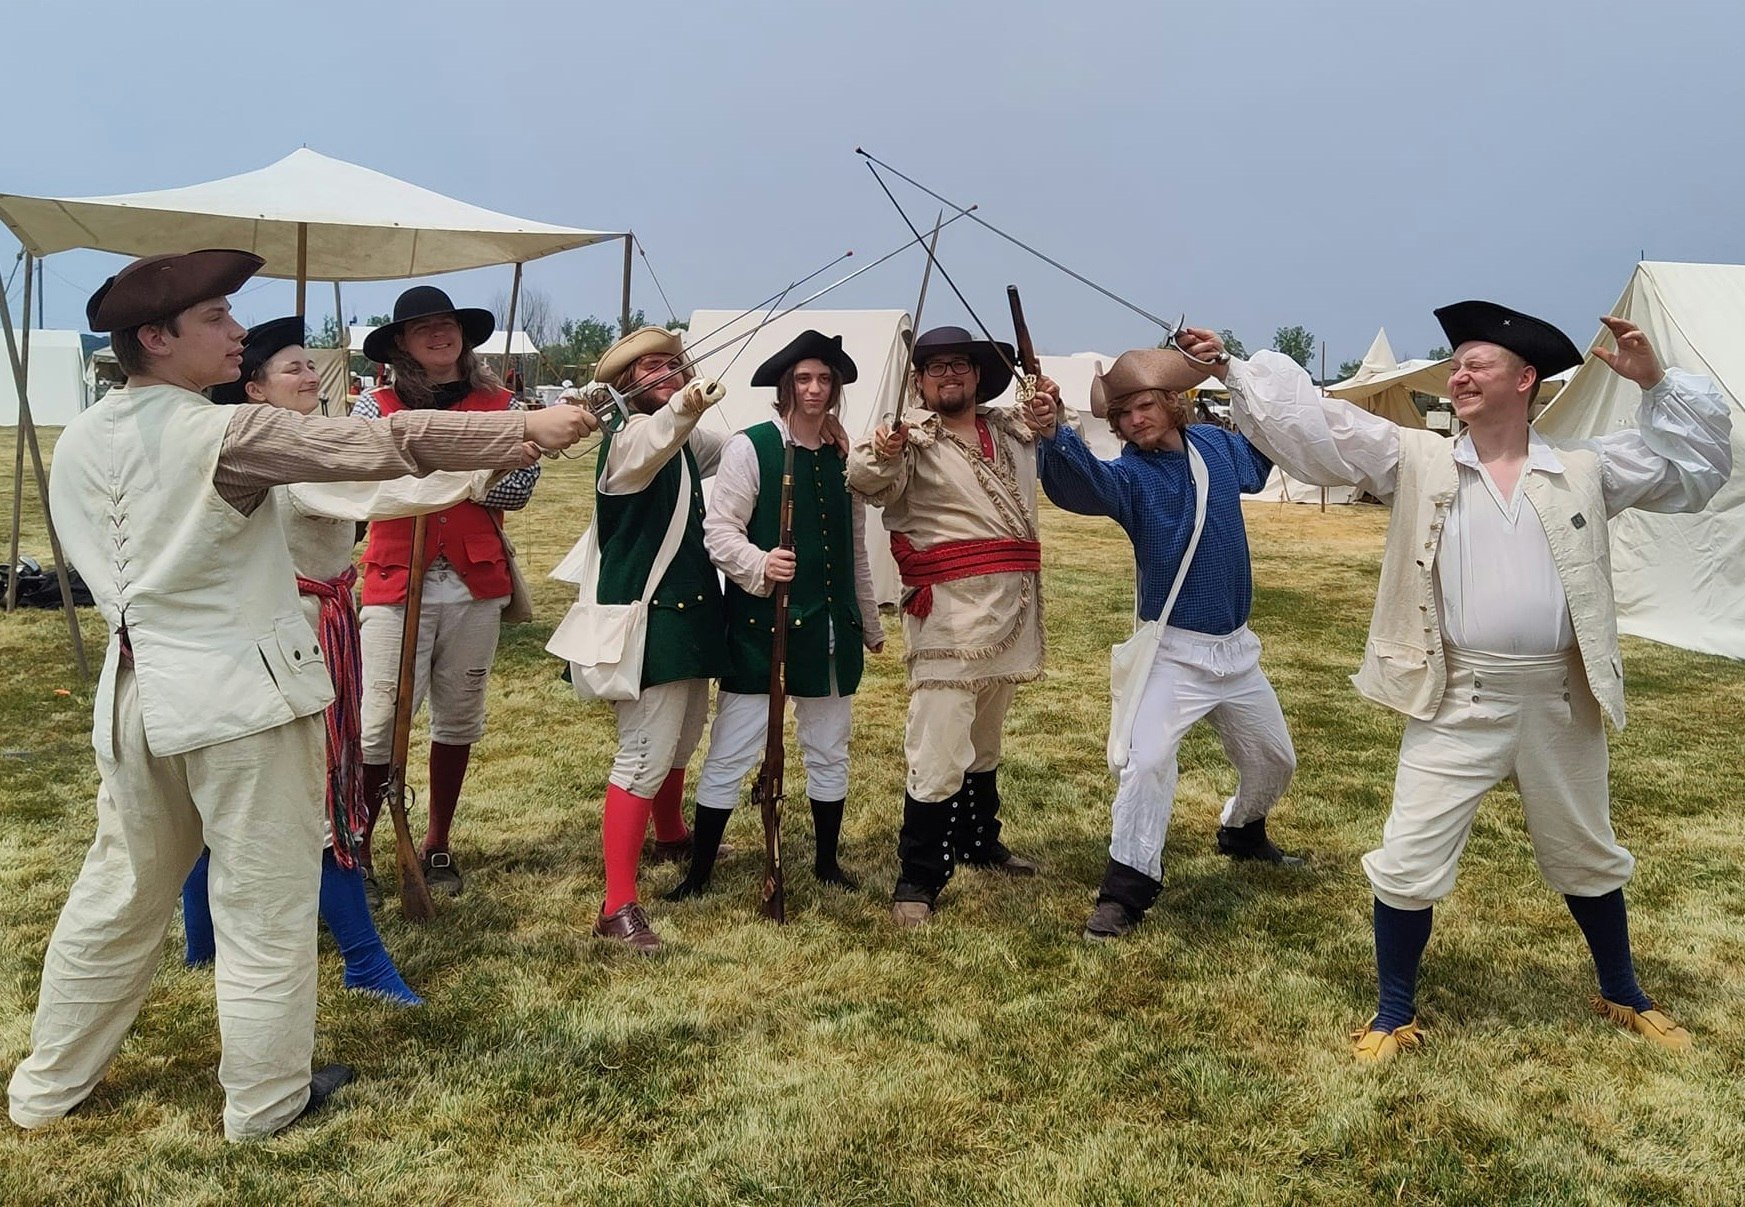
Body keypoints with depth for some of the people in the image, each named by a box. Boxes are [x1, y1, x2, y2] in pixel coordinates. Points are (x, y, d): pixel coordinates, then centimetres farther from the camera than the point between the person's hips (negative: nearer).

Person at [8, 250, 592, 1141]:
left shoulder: (78, 444, 5)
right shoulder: (224, 436, -16)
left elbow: (109, 568, 15)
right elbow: (379, 444, -21)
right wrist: (527, 429, -19)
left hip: (138, 693, 7)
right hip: (241, 694, -7)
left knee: (117, 896, 21)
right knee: (264, 909, 6)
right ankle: (265, 1102, 20)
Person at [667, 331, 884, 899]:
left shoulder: (842, 456, 11)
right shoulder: (750, 447, -5)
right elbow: (719, 531, -12)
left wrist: (871, 622, 22)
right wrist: (758, 565, -31)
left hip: (828, 628, 5)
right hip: (760, 625, -5)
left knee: (830, 751, 14)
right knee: (730, 755, 0)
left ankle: (827, 861, 30)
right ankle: (699, 871, 14)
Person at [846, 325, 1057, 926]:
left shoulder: (1011, 428, 12)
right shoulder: (915, 437, -6)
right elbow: (867, 481, -23)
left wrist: (1052, 409, 6)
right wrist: (880, 453, -47)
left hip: (1014, 603, 7)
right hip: (949, 606, -7)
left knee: (984, 735, 22)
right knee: (939, 745, -11)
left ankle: (978, 842, 38)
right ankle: (917, 877, -2)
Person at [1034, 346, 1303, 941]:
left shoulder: (1217, 444, 0)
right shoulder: (1129, 475, -15)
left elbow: (1263, 450, 24)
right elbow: (1080, 482, -40)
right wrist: (1052, 434, -59)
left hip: (1237, 646, 6)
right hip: (1175, 651, -5)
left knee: (1274, 762, 21)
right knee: (1148, 762, -21)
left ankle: (1242, 831, 51)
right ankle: (1125, 889, -7)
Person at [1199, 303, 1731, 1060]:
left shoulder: (1585, 471, 5)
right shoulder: (1417, 461, 0)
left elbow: (1693, 468, 10)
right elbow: (1314, 426, -6)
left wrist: (1657, 385, -1)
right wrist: (1232, 369, -13)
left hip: (1559, 702, 2)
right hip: (1457, 704, -2)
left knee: (1589, 859, 22)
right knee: (1408, 863, -1)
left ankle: (1623, 996, 46)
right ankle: (1395, 1017, 19)